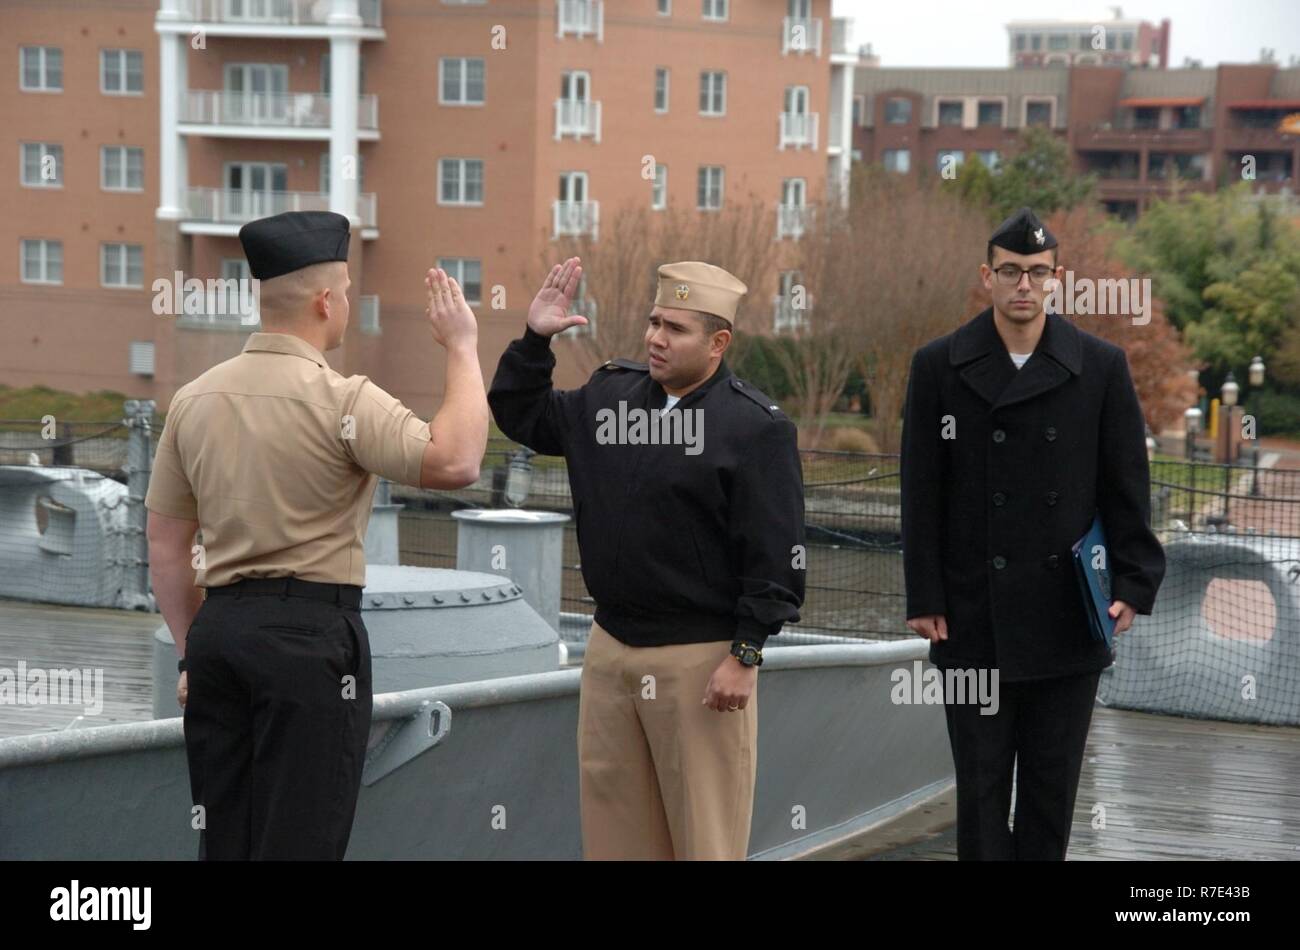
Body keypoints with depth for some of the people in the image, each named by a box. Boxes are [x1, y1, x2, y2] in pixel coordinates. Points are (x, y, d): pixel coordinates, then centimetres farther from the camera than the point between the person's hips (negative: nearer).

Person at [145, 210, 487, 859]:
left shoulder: (194, 398, 9)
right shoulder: (339, 399, -11)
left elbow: (164, 547, 13)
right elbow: (454, 462, -21)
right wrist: (462, 350, -9)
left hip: (218, 629, 7)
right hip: (310, 632, -6)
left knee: (223, 840, 10)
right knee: (299, 841, -4)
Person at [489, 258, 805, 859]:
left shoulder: (754, 427, -10)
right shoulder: (610, 394, 9)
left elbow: (775, 554, -12)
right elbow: (521, 415, 24)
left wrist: (745, 656, -15)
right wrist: (535, 339, 9)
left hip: (701, 662, -6)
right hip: (610, 649, 6)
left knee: (705, 833, -1)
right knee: (613, 822, 12)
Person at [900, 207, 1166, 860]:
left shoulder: (1101, 367, 2)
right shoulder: (939, 366, 0)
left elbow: (1126, 487, 5)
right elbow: (922, 495, 0)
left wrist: (1134, 583, -3)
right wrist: (925, 599, -5)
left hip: (1068, 621, 1)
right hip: (974, 622, -1)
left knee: (1052, 789, 8)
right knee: (981, 787, 1)